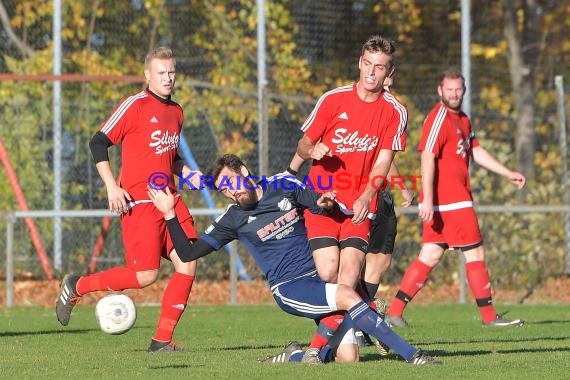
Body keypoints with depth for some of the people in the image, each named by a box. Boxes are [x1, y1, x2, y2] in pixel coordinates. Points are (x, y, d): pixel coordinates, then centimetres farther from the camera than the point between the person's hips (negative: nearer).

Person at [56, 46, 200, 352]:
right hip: (138, 203, -7)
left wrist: (186, 172, 10)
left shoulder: (176, 112, 15)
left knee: (187, 267, -4)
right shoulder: (135, 106, -8)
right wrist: (111, 187, -15)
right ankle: (76, 287, 8)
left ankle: (162, 340, 3)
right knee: (145, 275, -12)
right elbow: (98, 143, -8)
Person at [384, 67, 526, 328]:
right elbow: (427, 157, -19)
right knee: (475, 253, -2)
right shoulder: (439, 118, -12)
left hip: (457, 197, 9)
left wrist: (508, 174, 24)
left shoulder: (462, 120, 18)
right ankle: (489, 316, 5)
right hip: (449, 199, -9)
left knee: (430, 256, 6)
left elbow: (476, 152, 28)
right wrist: (427, 200, -25)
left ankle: (394, 312, 4)